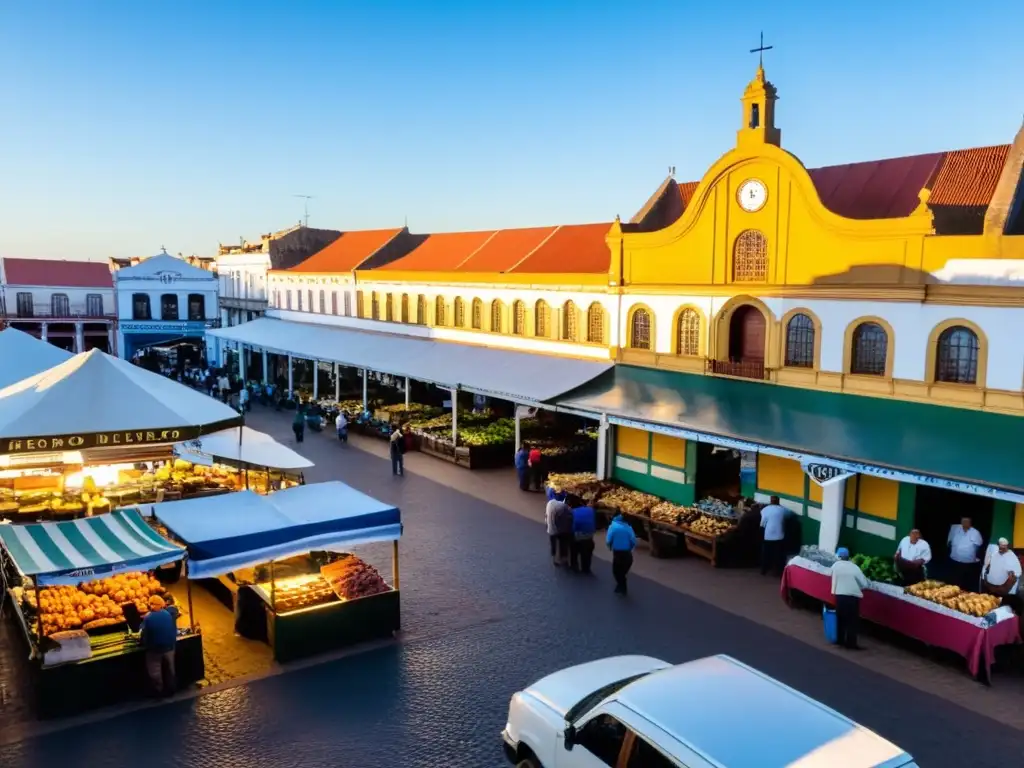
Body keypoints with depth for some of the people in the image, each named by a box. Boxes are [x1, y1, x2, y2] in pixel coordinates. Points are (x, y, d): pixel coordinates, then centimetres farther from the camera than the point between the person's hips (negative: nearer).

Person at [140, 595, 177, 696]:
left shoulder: (148, 618, -18)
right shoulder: (168, 615, -7)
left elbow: (144, 635, -13)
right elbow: (174, 631, 1)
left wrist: (142, 642, 7)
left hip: (154, 649, -4)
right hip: (169, 647, 4)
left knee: (155, 672, 12)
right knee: (170, 669, 19)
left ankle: (159, 692, 17)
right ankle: (171, 689, 27)